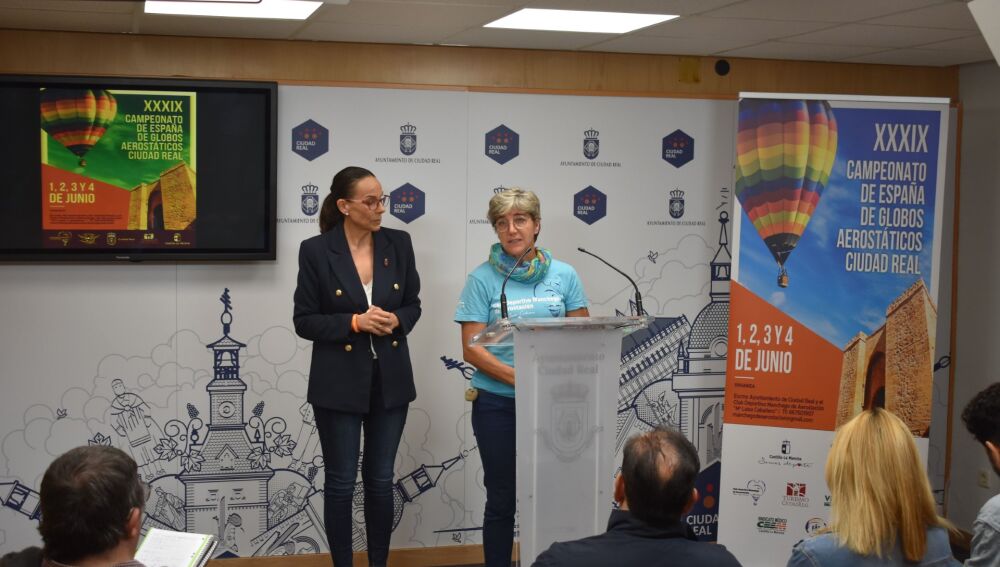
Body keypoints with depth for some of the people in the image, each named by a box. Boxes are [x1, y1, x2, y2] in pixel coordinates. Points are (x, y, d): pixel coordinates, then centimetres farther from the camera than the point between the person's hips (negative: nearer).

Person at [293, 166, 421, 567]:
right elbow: (304, 321, -6)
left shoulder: (398, 243, 1)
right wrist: (355, 322, -19)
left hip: (390, 379, 3)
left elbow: (413, 305, 10)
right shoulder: (316, 250, -9)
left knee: (381, 480, 12)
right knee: (341, 482, 5)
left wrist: (396, 320, -12)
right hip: (339, 383, -3)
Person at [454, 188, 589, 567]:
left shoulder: (564, 275, 3)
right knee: (502, 499, 7)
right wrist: (519, 378, -19)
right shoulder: (482, 279, -4)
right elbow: (472, 349, -8)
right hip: (498, 404, -2)